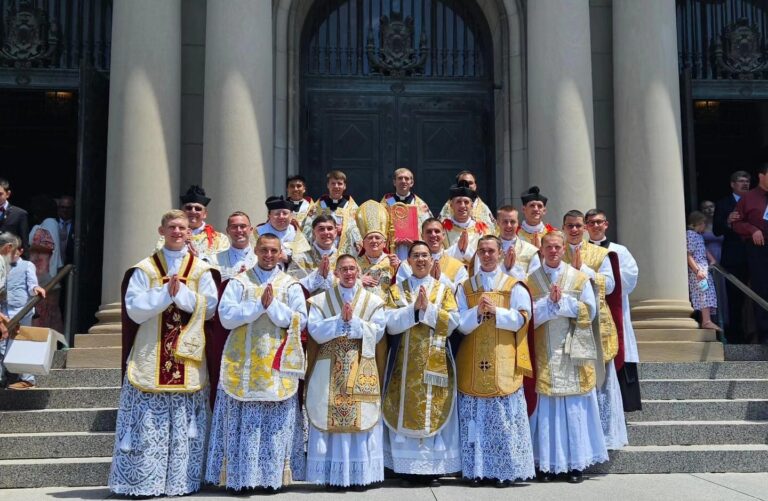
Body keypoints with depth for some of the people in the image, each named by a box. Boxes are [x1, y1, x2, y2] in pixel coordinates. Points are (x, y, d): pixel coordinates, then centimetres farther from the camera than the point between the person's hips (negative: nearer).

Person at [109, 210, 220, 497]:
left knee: (184, 424, 3)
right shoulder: (144, 269, 5)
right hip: (151, 357, -1)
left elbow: (210, 307, 0)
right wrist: (166, 292, -13)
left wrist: (182, 292, -10)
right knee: (148, 424, -2)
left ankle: (180, 481, 11)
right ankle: (143, 481, 6)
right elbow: (134, 309, -5)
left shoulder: (201, 269, 8)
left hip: (188, 357, 1)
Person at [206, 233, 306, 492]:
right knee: (242, 422, 0)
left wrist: (274, 306, -11)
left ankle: (273, 474, 10)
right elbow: (226, 316, -5)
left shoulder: (291, 285, 9)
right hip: (242, 363, 0)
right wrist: (259, 305, -11)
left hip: (278, 365, 1)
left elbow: (299, 321, 0)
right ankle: (240, 475, 7)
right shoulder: (238, 282, 8)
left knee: (276, 422, 1)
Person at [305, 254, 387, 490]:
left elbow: (377, 332, -2)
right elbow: (315, 331, -5)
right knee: (330, 419, -2)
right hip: (329, 371, 0)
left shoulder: (373, 300, 8)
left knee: (362, 419, -1)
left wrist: (353, 321, -12)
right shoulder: (321, 300, 7)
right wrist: (341, 320, -14)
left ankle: (360, 474, 6)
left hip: (362, 370, 0)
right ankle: (332, 474, 5)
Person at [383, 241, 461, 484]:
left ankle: (433, 464, 5)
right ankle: (408, 465, 4)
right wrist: (414, 308, -14)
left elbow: (453, 321, -3)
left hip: (436, 362, 0)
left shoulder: (443, 289, 10)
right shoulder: (396, 290, 9)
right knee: (406, 411, -2)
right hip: (405, 362, 0)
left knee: (435, 410, -2)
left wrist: (428, 308, -12)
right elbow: (390, 323, -4)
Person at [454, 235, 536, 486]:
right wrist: (477, 312, -15)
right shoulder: (465, 287, 12)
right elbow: (460, 324, 3)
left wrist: (495, 310, -14)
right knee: (475, 416, 1)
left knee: (504, 417, -2)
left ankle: (505, 470, 5)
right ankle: (477, 470, 7)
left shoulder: (514, 286, 7)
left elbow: (520, 320, -3)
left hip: (503, 363, -1)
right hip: (473, 363, 2)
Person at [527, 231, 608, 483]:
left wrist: (562, 301, -10)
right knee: (546, 408, 0)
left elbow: (590, 311, -1)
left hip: (572, 353, 0)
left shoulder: (579, 278, 6)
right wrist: (550, 301, -14)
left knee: (574, 409, 1)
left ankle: (576, 462, 10)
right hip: (543, 355, 0)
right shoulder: (531, 280, 7)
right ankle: (547, 463, 7)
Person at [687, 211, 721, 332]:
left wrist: (712, 259, 11)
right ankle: (706, 321, -18)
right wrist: (697, 270, -21)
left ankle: (706, 320, 8)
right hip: (697, 269, -10)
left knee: (707, 293, 7)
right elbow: (689, 255, -17)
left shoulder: (699, 235, 19)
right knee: (704, 293, -15)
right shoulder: (690, 235, -11)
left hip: (704, 268, 10)